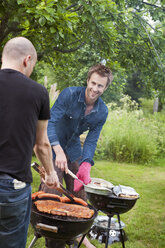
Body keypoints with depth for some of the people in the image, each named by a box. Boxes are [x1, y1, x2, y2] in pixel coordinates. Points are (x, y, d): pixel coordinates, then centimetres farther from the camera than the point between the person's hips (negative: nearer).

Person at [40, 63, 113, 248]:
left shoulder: (102, 111, -7)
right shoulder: (69, 94, -20)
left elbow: (91, 140, -7)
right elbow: (51, 122, -25)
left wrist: (86, 165, -23)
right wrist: (58, 151, -38)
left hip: (74, 149, 5)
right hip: (54, 146, -4)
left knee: (79, 193, 9)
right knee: (51, 193, -10)